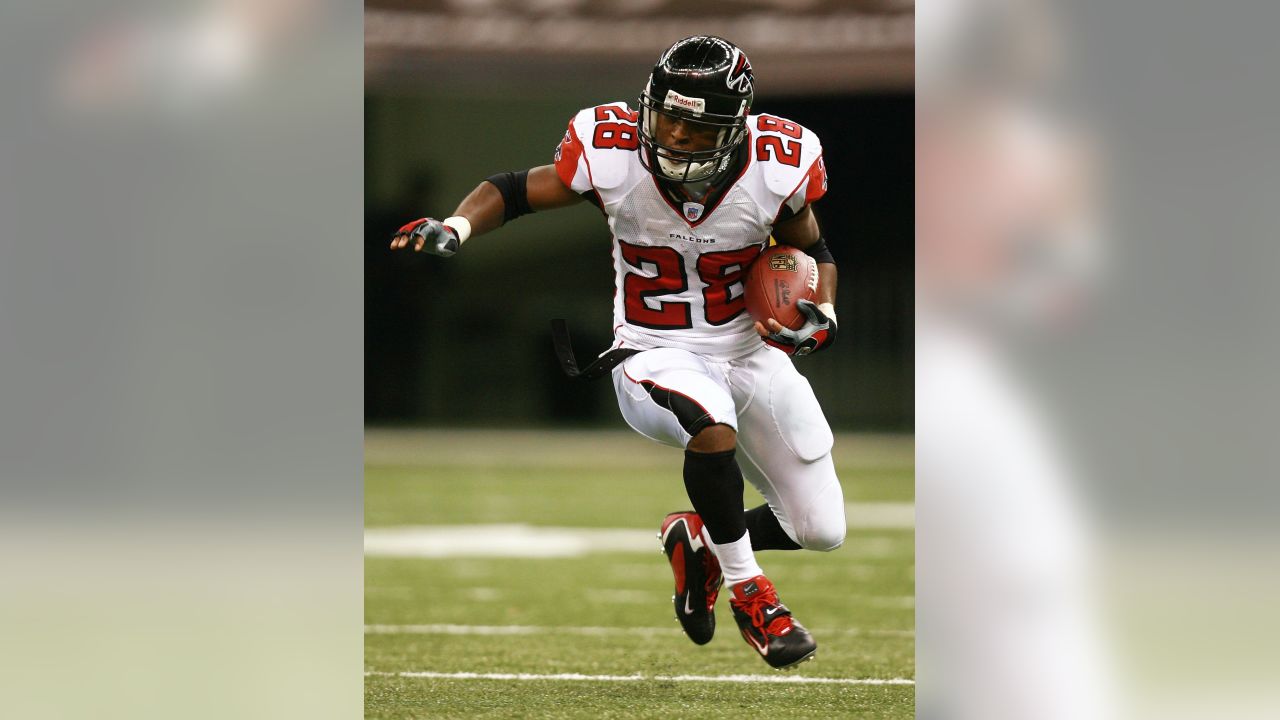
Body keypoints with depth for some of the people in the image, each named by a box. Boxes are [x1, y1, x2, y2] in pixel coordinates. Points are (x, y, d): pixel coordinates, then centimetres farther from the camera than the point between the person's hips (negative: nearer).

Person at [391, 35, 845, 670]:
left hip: (751, 351, 4)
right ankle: (748, 594, -17)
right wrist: (455, 226, -26)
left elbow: (812, 251, 4)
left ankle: (699, 540, 33)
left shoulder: (775, 171, -15)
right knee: (712, 427, -39)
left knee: (821, 531, 4)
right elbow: (515, 192, -7)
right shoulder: (613, 159, -21)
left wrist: (822, 315, -14)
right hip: (655, 357, -3)